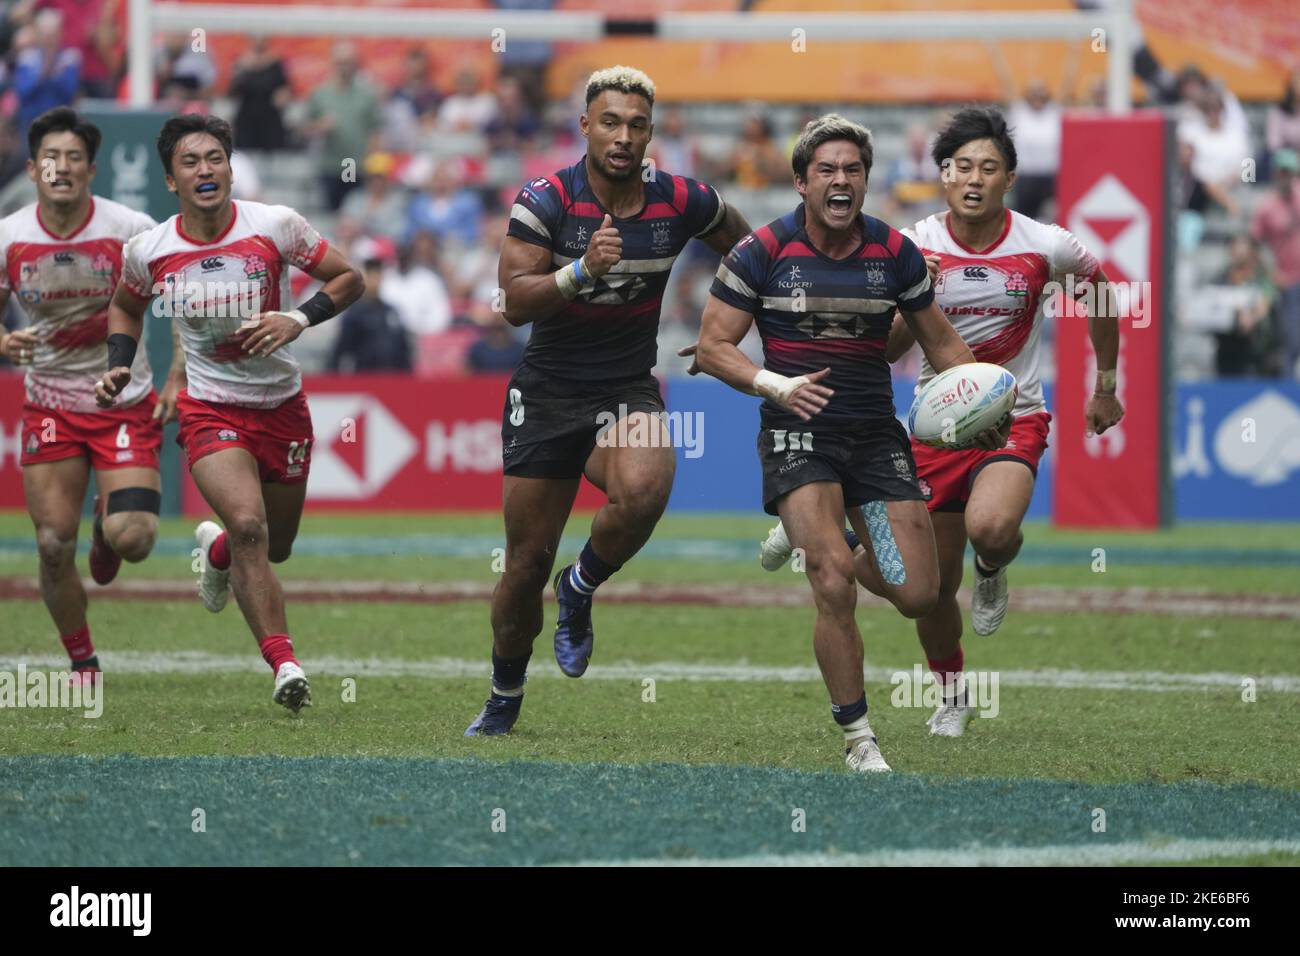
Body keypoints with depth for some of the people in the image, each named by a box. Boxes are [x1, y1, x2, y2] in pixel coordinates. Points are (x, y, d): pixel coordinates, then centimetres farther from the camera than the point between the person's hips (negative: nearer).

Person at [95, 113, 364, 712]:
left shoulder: (274, 227, -12)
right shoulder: (148, 251, -7)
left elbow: (348, 278, -3)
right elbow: (125, 307, 16)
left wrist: (299, 319, -20)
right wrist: (118, 368, 0)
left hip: (281, 408, 2)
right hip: (210, 410, -2)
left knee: (274, 549, 15)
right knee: (248, 525, -25)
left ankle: (216, 548, 53)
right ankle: (284, 664, -23)